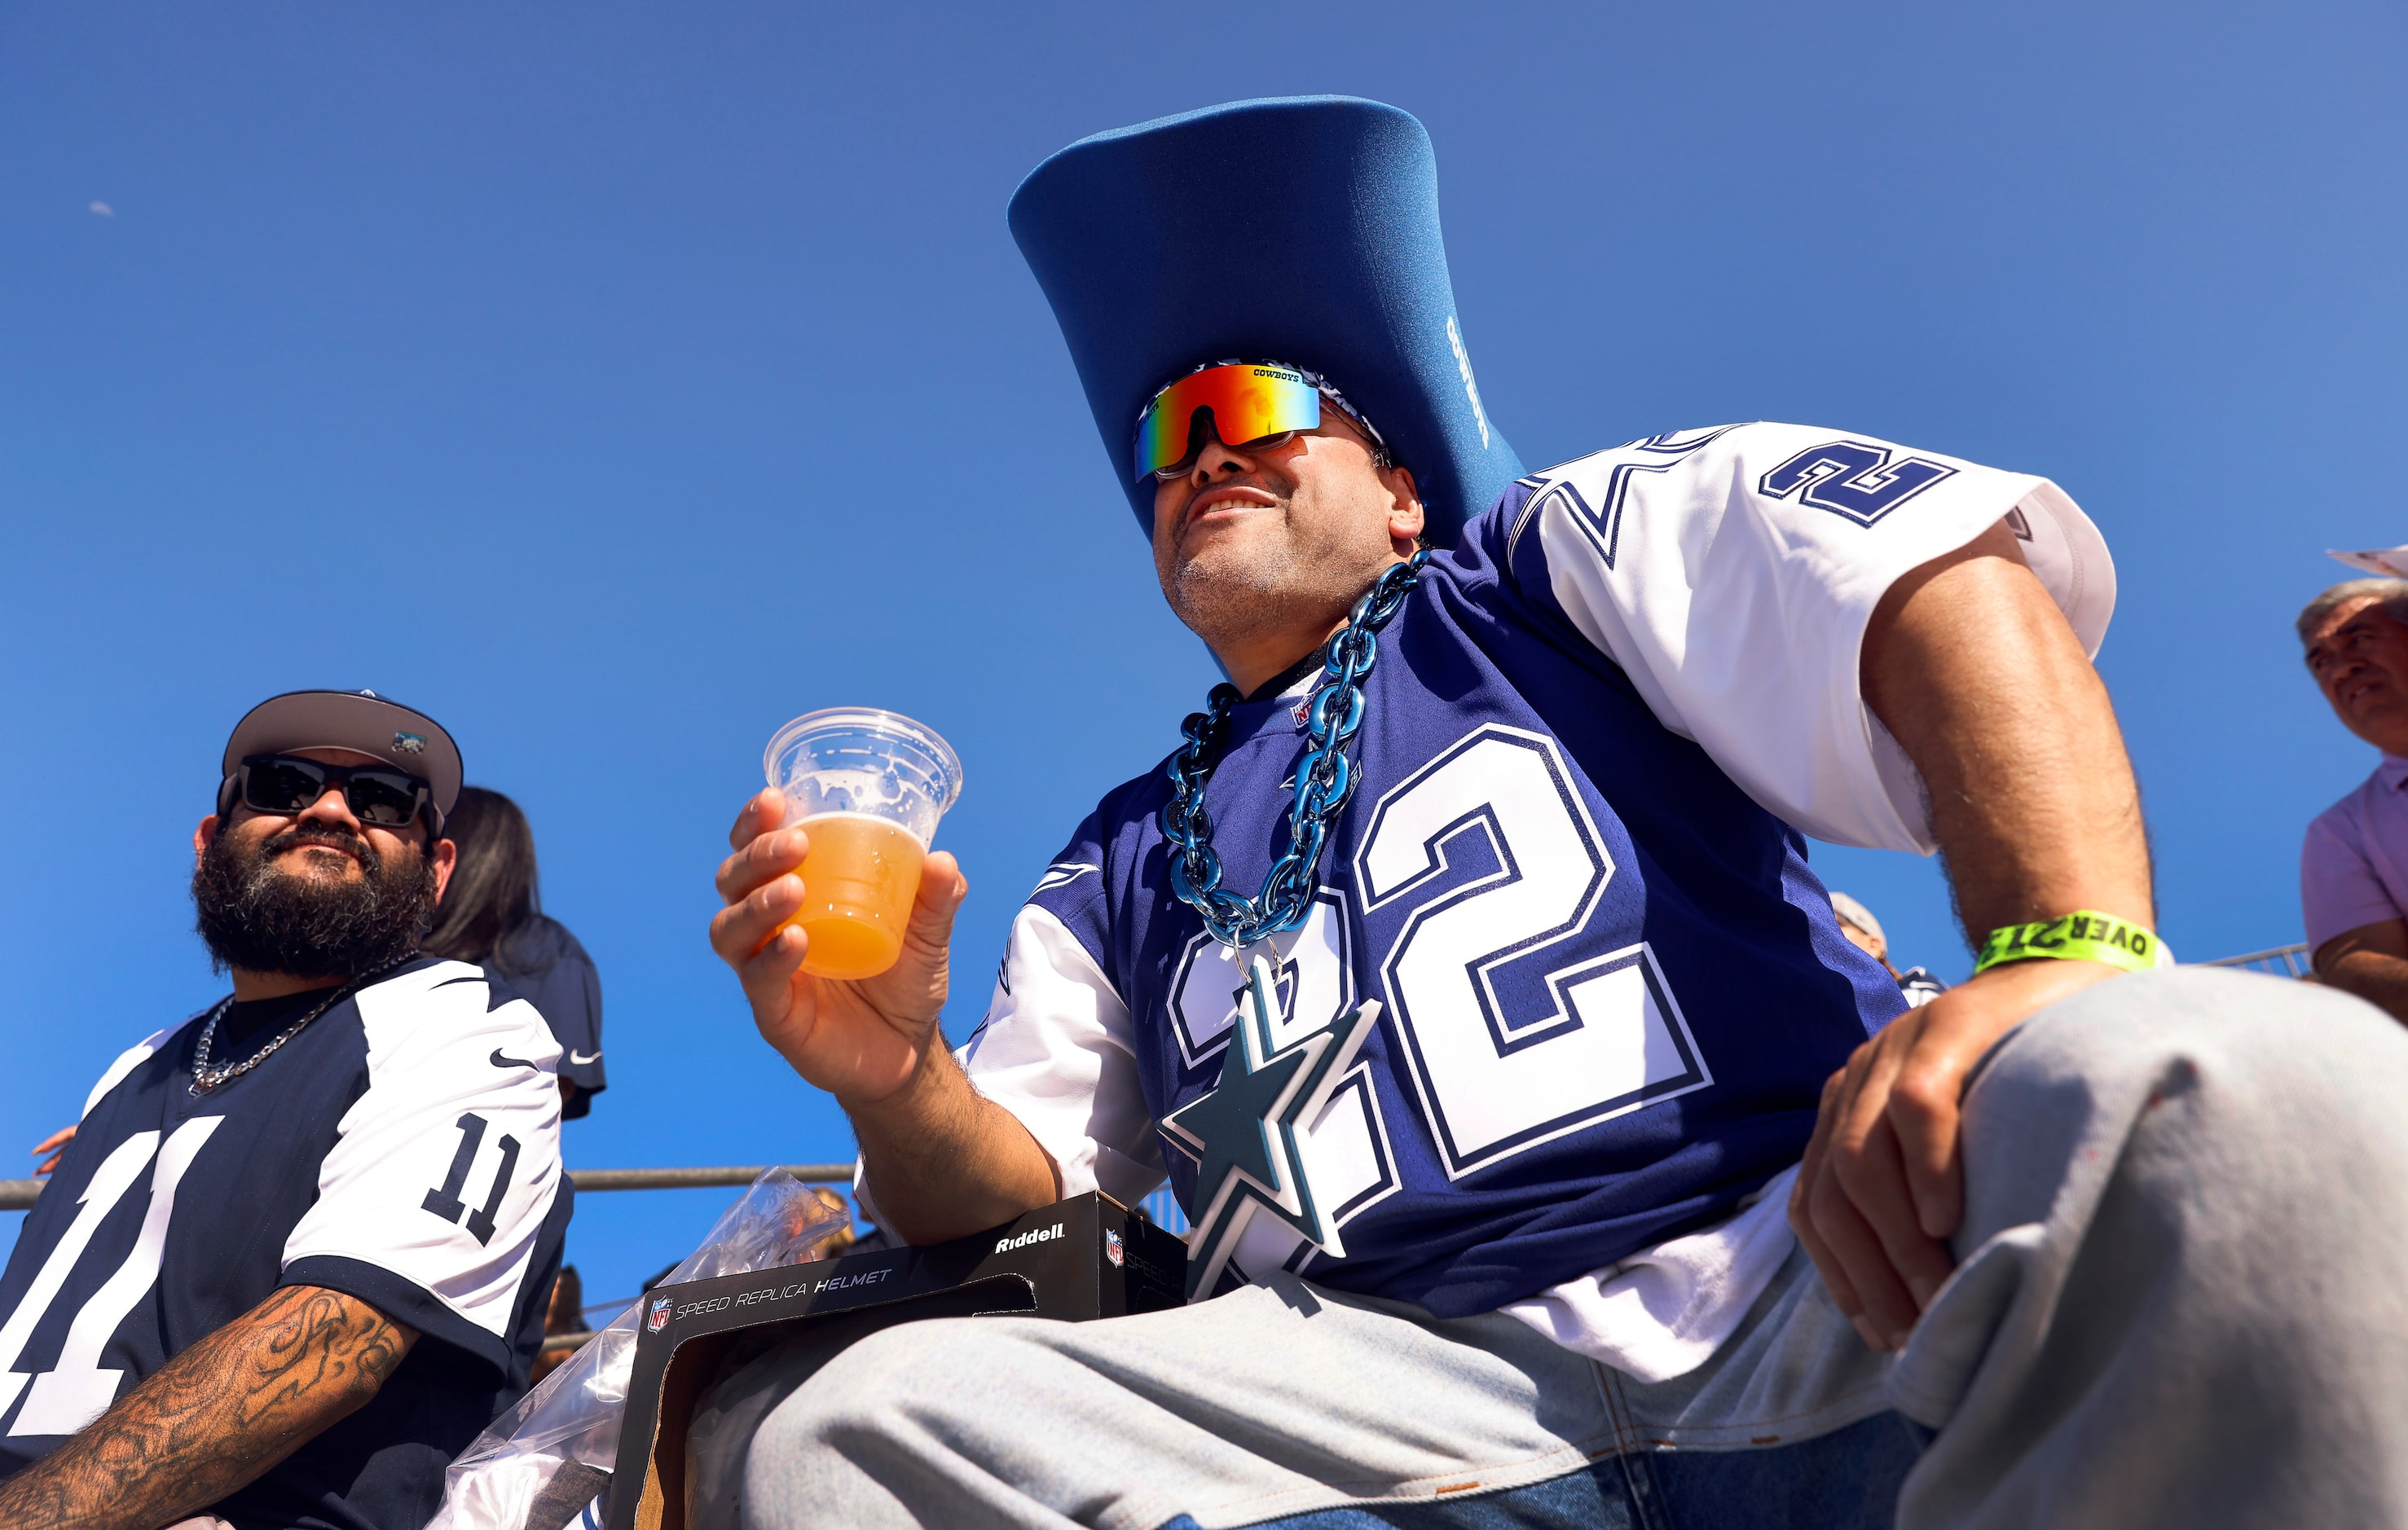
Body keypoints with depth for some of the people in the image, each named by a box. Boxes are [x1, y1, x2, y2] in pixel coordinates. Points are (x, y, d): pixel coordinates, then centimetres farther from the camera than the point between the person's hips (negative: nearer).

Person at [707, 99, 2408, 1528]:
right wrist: (897, 1085, -6)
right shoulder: (1119, 871, 23)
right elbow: (1009, 1195, 18)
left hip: (1826, 1274, -2)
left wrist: (2060, 967, -22)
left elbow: (1958, 576, -3)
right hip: (1417, 1380, 3)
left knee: (2248, 1085, -32)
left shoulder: (1568, 549, 13)